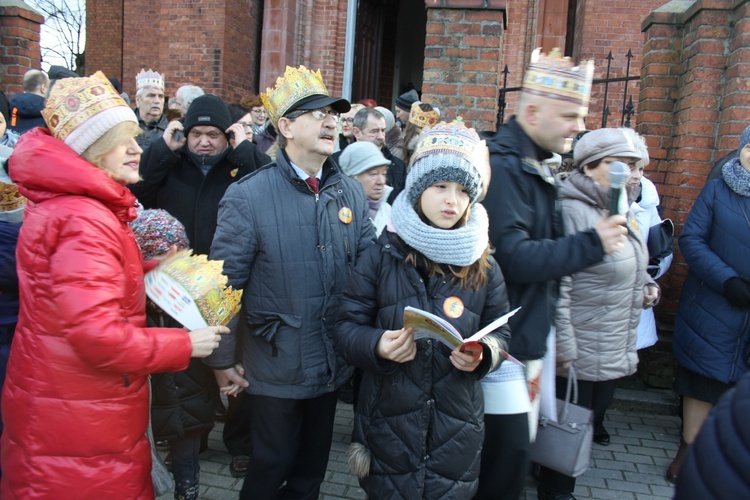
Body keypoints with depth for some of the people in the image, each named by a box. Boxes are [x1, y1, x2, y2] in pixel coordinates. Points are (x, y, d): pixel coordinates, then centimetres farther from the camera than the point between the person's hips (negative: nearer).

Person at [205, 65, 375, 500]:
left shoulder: (351, 193, 1)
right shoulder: (248, 195, -13)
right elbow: (225, 282, -11)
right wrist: (223, 359, -8)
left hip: (333, 363, 4)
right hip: (276, 365, -4)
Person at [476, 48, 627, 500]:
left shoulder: (541, 166, 12)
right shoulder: (502, 166, -17)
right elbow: (512, 257, -25)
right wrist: (592, 244, -22)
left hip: (532, 337, 9)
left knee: (518, 450, 18)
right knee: (506, 459, -3)